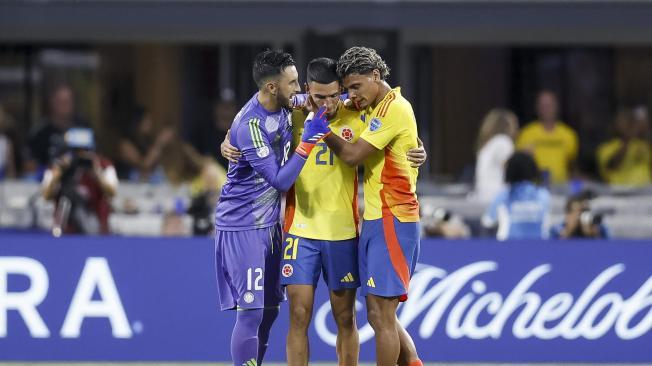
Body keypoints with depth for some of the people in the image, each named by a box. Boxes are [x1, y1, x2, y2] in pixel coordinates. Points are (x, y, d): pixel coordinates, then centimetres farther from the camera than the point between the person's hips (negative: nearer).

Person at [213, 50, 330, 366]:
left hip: (268, 223, 9)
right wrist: (308, 141, -32)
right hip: (243, 226, -9)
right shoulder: (250, 126, -25)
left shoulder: (281, 108, 0)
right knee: (251, 311, -10)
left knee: (269, 310, 11)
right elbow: (280, 180, -26)